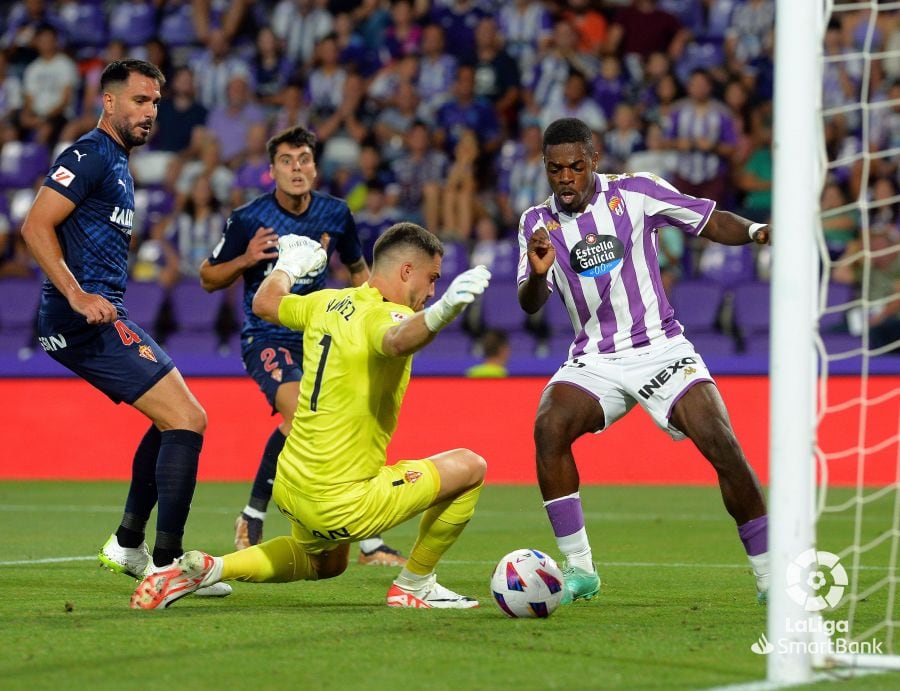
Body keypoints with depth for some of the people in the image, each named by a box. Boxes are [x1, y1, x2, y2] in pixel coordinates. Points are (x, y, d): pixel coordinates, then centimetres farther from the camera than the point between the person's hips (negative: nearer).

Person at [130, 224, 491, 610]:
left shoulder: (326, 303, 8)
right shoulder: (382, 314, -16)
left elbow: (264, 303, 27)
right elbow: (397, 339, -43)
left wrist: (288, 265, 46)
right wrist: (442, 312, -62)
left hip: (289, 487, 8)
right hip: (343, 503, -8)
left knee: (324, 563, 37)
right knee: (469, 468, 3)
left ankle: (207, 568, 17)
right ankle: (414, 587, 13)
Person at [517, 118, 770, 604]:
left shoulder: (637, 193, -3)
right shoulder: (537, 223, 2)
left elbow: (712, 221, 2)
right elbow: (529, 305, -7)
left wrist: (755, 231, -18)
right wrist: (537, 274, -29)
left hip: (661, 349, -2)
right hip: (593, 361, 2)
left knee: (721, 443, -19)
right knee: (549, 427, -26)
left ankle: (770, 576, -6)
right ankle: (578, 569, -17)